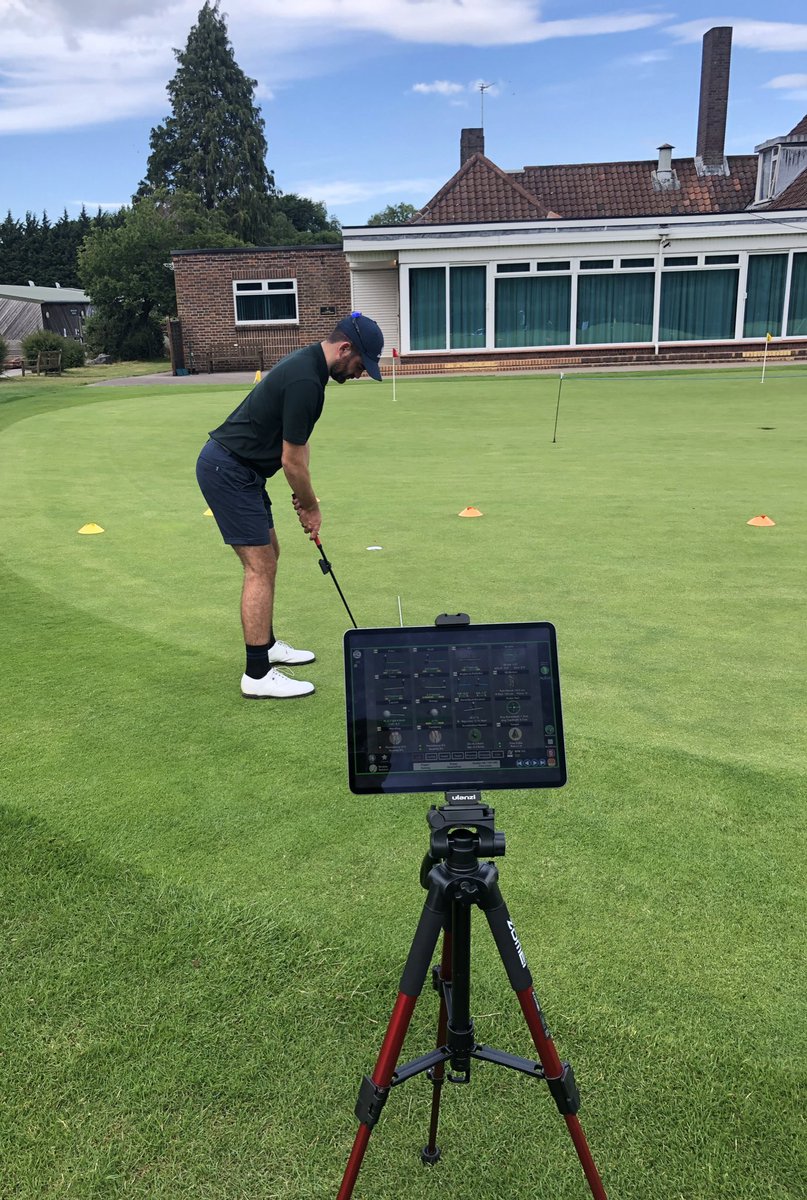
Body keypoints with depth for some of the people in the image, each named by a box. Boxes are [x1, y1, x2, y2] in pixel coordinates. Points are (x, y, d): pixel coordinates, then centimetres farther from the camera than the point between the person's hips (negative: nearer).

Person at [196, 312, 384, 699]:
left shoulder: (308, 364, 10)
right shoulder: (306, 381, -23)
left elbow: (297, 444, 16)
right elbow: (292, 461, -18)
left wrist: (305, 497, 9)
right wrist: (311, 507, -2)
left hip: (234, 467, 10)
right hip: (228, 472, -10)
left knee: (267, 556, 17)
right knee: (260, 567, -9)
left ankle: (266, 645, 30)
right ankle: (258, 675, -4)